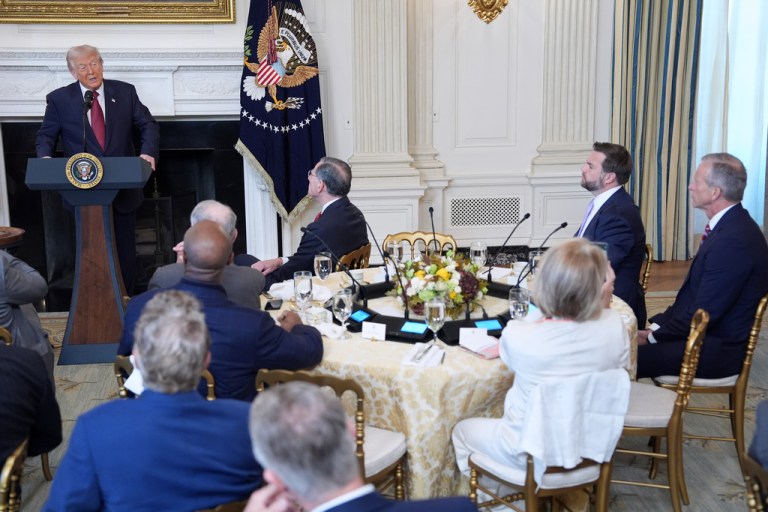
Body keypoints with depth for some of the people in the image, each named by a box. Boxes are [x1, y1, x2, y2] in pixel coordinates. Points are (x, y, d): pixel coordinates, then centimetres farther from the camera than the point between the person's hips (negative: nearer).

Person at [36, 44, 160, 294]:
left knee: (125, 252, 10)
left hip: (123, 188, 1)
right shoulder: (59, 99, -1)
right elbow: (45, 136, 5)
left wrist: (148, 152, -13)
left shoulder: (125, 92, 2)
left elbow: (148, 124, 6)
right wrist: (45, 159, -16)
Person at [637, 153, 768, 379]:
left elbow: (703, 314, -22)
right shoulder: (729, 225, 8)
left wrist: (654, 337, -11)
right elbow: (692, 294, 12)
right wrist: (657, 326, 2)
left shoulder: (734, 240, -24)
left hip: (716, 350, -9)